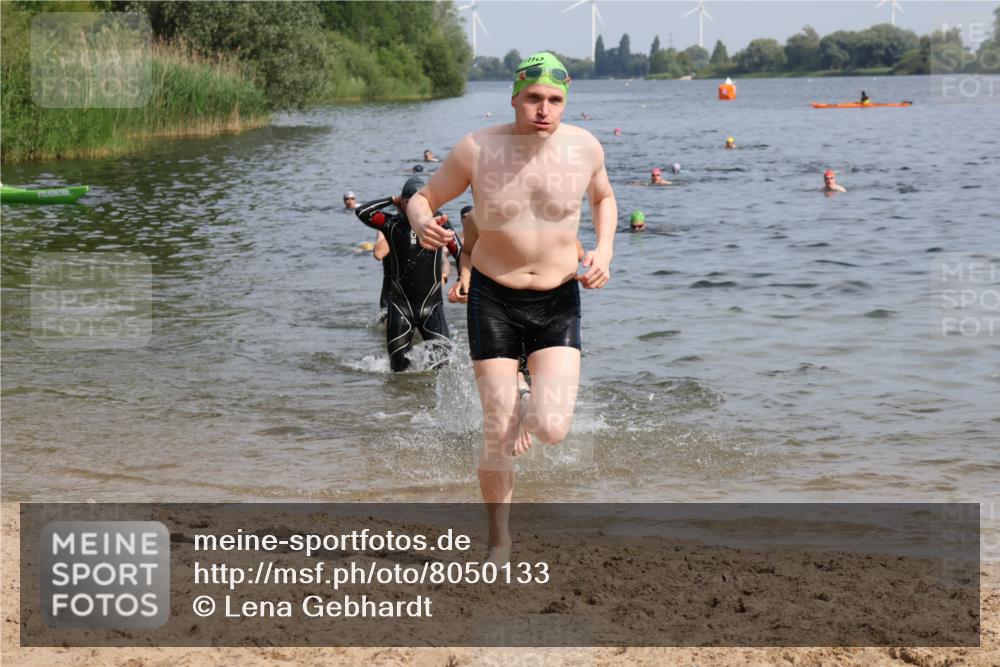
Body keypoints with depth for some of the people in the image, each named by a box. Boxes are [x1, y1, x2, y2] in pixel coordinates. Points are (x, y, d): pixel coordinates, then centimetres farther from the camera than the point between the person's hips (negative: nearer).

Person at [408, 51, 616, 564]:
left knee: (552, 430, -15)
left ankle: (531, 405, 25)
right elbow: (422, 199, -1)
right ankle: (500, 543, 21)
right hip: (494, 299, -1)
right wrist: (423, 226, -24)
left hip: (558, 302, 1)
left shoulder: (584, 148, -6)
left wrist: (603, 251, -2)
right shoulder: (477, 150, -12)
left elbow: (604, 198, 15)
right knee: (498, 435, -3)